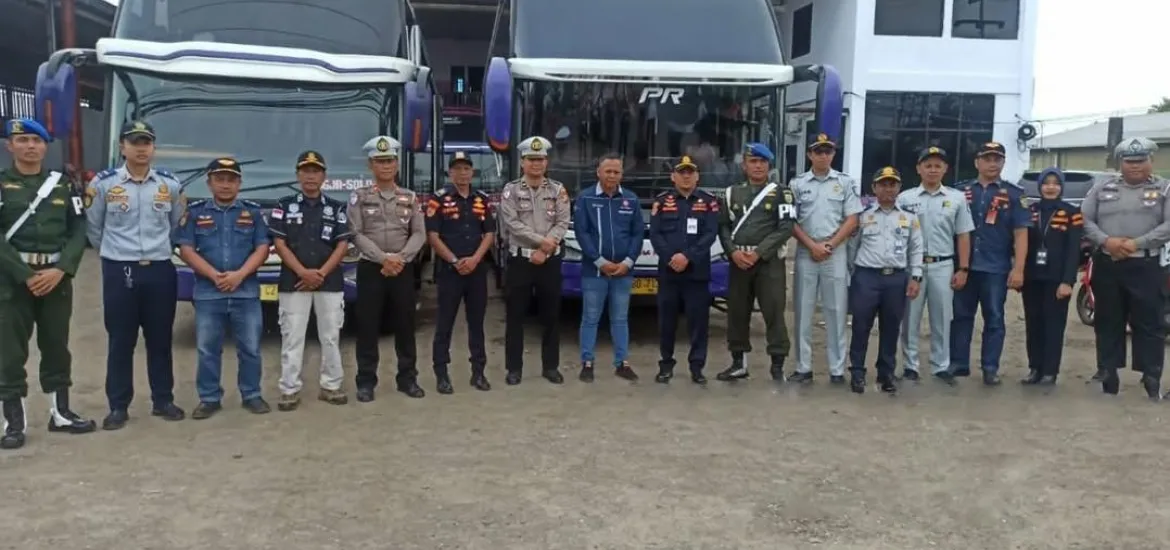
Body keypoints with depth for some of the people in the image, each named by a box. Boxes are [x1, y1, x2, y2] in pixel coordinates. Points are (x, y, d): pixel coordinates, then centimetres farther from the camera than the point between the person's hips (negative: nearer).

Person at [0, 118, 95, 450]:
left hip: (57, 276, 3)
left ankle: (60, 413, 21)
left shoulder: (64, 186, 9)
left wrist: (61, 270, -11)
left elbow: (79, 232, 3)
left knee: (56, 346, 10)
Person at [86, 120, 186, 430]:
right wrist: (114, 253, 13)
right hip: (119, 272, -2)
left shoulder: (170, 184, 4)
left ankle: (163, 401, 20)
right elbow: (93, 228, 8)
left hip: (160, 271, 2)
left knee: (160, 340, 9)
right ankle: (118, 407, 12)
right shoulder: (103, 183, -2)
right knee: (120, 342, 3)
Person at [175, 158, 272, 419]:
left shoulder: (253, 212, 8)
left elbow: (262, 249, 1)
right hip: (207, 293, 0)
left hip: (247, 292, 0)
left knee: (250, 348, 5)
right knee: (207, 349, 4)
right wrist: (214, 275, -13)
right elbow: (186, 250, -1)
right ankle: (209, 398, 14)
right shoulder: (195, 212, 6)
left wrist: (239, 274, -14)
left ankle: (252, 395, 16)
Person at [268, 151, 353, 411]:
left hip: (330, 282, 1)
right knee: (292, 337, 1)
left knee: (331, 336, 5)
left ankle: (331, 386, 15)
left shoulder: (336, 208, 7)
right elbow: (279, 243, -2)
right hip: (293, 282, -1)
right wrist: (303, 272, -13)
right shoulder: (284, 206, 5)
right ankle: (290, 389, 6)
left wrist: (322, 273, -10)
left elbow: (343, 245, 2)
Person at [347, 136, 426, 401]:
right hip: (371, 269, -2)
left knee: (405, 325, 6)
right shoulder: (359, 197, 2)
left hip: (404, 269, 2)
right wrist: (384, 258, -16)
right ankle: (366, 382, 8)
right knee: (368, 327, 0)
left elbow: (419, 234, 2)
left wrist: (401, 258, -14)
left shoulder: (409, 198, 9)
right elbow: (357, 235, -6)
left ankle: (407, 378, 16)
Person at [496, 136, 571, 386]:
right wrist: (541, 241, -16)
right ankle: (514, 368, 10)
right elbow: (513, 224, -10)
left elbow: (562, 223, -3)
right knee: (515, 316, 2)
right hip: (520, 259, -2)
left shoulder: (558, 190, 7)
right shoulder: (511, 190, 1)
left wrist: (544, 249, -14)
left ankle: (550, 366, 16)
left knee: (551, 315, 6)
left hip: (551, 260, 2)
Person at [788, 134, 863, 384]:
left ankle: (837, 369, 7)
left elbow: (852, 220, 1)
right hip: (806, 253, 1)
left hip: (836, 253, 0)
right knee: (804, 311, 3)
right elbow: (790, 222, 2)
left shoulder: (845, 182, 5)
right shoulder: (797, 184, 6)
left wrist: (829, 246, -8)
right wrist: (812, 246, -8)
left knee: (836, 311, 1)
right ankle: (803, 367, 9)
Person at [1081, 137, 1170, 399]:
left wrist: (1137, 243, -16)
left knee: (1149, 323, -1)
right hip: (1106, 265, 2)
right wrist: (1106, 241, -12)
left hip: (1145, 266, -2)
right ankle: (1108, 372, 17)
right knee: (1108, 322, 8)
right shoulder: (1102, 188, 10)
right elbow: (1085, 220, 4)